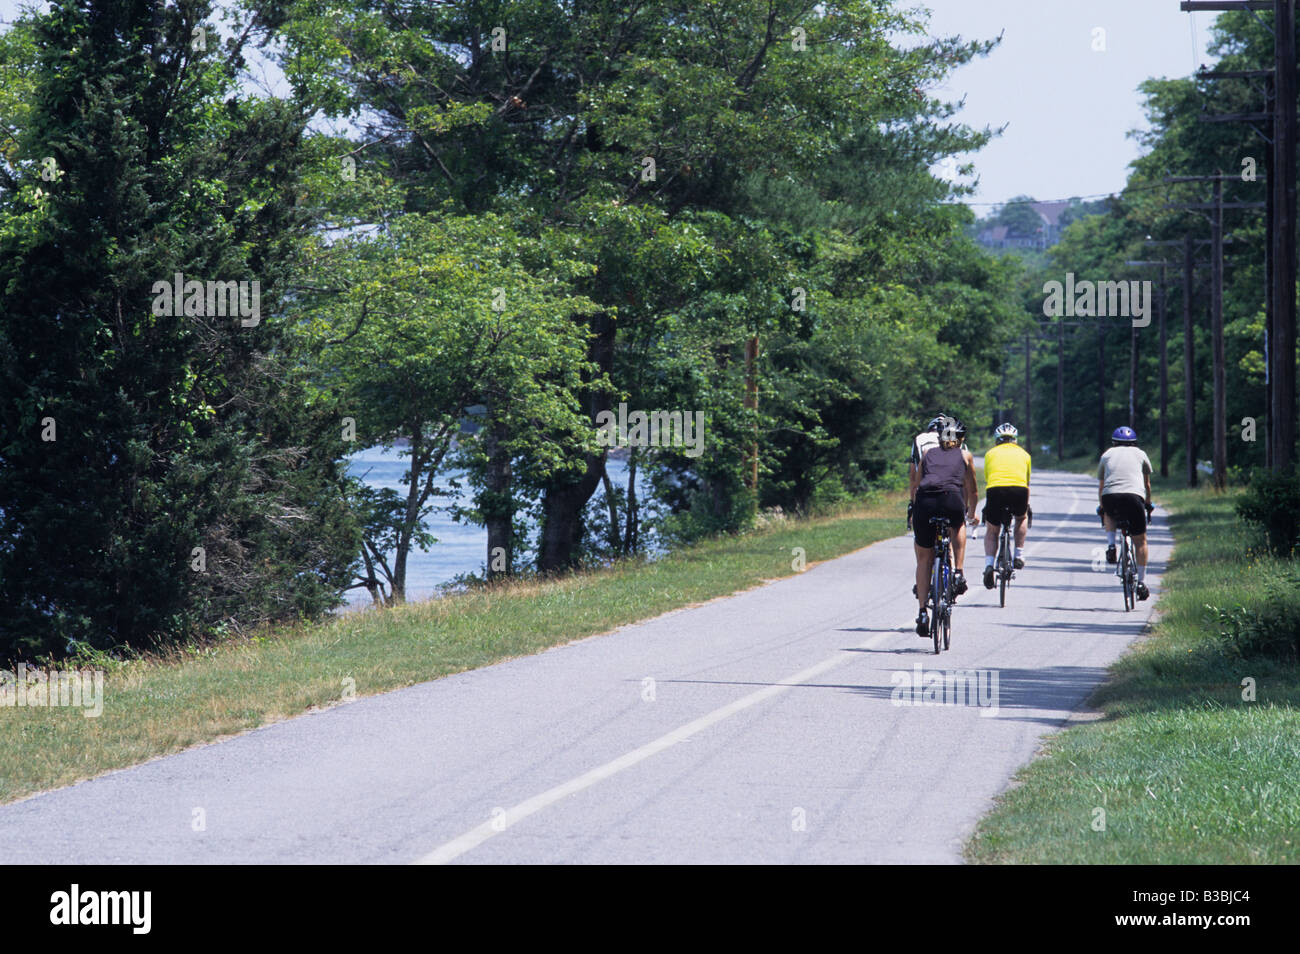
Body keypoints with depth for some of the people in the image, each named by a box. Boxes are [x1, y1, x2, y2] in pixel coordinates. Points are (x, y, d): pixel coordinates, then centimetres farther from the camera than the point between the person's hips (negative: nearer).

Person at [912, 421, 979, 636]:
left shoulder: (928, 455, 29)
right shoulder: (964, 455, 26)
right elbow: (972, 491, 35)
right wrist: (971, 514, 53)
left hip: (925, 502, 1)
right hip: (952, 501, -1)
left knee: (924, 559, 15)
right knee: (959, 526, 36)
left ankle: (922, 612, 6)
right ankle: (958, 573, 20)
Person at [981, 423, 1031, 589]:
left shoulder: (991, 453, 25)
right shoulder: (1023, 453, 26)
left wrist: (987, 507, 47)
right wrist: (1026, 506, 50)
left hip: (995, 489, 0)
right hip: (1019, 490, 0)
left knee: (992, 532, 17)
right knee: (1021, 518, 33)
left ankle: (988, 564, -5)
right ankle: (1019, 555, 20)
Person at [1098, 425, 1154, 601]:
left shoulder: (1107, 455, 26)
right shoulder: (1140, 454, 25)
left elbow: (1101, 487, 31)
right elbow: (1147, 484, 34)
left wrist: (1102, 508, 46)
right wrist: (1148, 505, 49)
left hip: (1110, 497, 1)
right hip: (1134, 497, -1)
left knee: (1109, 515, 37)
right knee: (1140, 541, 13)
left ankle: (1110, 545, 13)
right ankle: (1141, 583, 9)